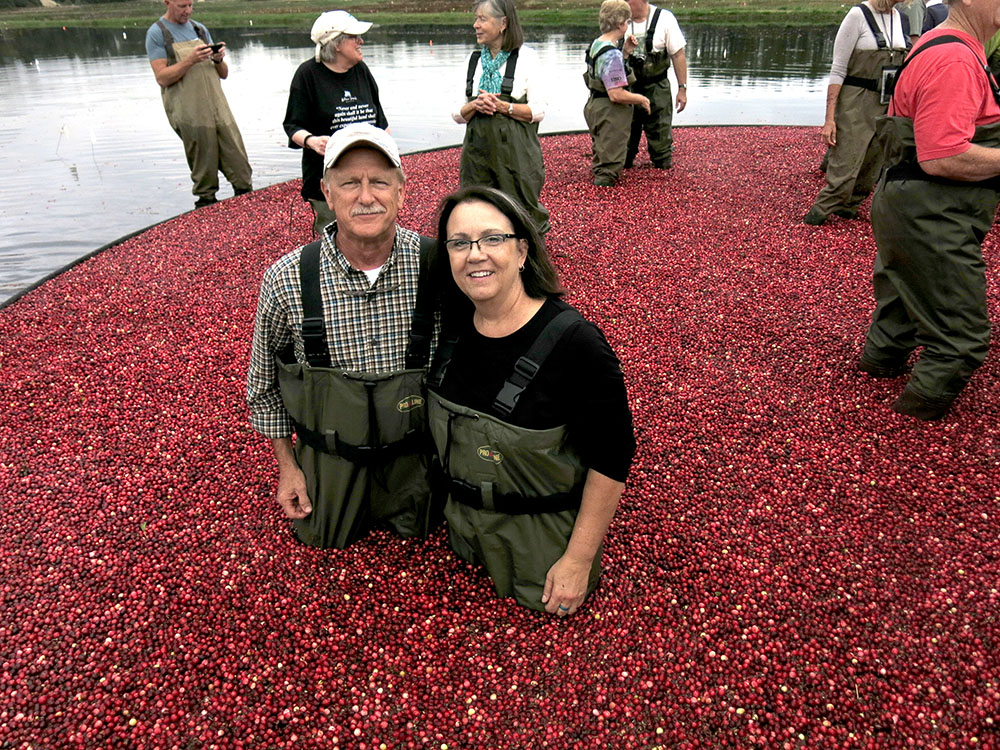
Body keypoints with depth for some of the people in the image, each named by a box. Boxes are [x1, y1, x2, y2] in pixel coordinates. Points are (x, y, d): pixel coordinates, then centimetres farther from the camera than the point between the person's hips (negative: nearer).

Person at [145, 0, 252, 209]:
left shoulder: (199, 29, 18)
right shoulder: (157, 33, 2)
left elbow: (223, 74, 17)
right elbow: (162, 78, -8)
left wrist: (218, 59, -5)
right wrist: (190, 60, -18)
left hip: (219, 108, 5)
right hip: (189, 113, -5)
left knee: (240, 167, -1)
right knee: (204, 172, -2)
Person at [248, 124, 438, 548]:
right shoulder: (287, 280, -21)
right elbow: (264, 379, -3)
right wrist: (286, 463, 1)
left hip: (414, 445, 0)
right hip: (328, 451, 0)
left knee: (416, 527, 19)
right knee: (324, 537, 20)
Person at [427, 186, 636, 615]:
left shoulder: (574, 343, -31)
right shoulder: (450, 324, -12)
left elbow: (611, 459, -24)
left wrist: (579, 559, -20)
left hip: (543, 537, -5)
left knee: (543, 600, 21)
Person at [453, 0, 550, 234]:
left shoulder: (526, 58, 1)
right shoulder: (472, 61, 14)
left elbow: (538, 111, -5)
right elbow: (457, 114, 12)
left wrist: (502, 107, -16)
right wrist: (474, 105, -9)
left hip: (516, 149, -4)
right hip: (477, 149, 4)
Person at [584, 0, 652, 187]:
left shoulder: (596, 44, 7)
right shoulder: (612, 54, -24)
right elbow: (616, 94, -29)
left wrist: (625, 52, 12)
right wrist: (641, 99, -14)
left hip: (595, 107, 10)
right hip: (610, 114, -10)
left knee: (600, 156, 27)